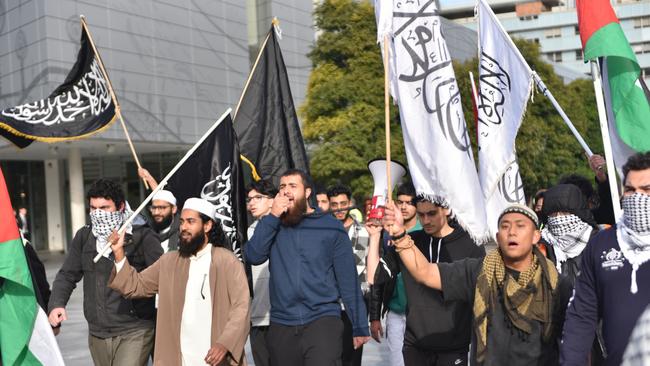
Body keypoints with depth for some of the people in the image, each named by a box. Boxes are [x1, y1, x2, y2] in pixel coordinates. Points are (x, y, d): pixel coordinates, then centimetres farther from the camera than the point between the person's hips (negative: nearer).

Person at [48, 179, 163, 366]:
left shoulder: (142, 236, -8)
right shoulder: (84, 236, 8)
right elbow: (68, 275, 12)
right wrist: (57, 304, -3)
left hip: (135, 332, -5)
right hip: (97, 334, 6)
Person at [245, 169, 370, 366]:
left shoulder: (330, 225, 1)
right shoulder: (274, 226, 9)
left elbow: (348, 278, 0)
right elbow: (253, 256, -7)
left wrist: (360, 326, -1)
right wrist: (272, 216, -11)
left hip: (322, 320, -3)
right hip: (281, 325, 3)